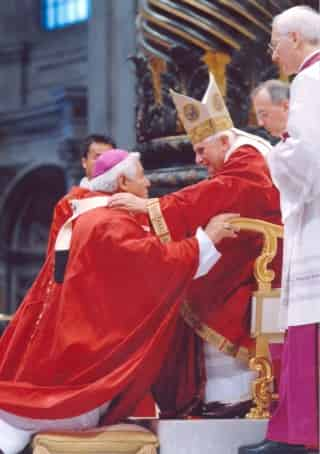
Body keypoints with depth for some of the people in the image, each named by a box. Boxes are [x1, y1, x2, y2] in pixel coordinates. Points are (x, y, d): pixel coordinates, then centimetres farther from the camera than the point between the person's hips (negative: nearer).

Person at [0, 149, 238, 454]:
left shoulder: (81, 220, 18)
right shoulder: (111, 224, -14)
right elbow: (156, 262, -23)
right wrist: (205, 239, -16)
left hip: (65, 340, 10)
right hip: (85, 346, -10)